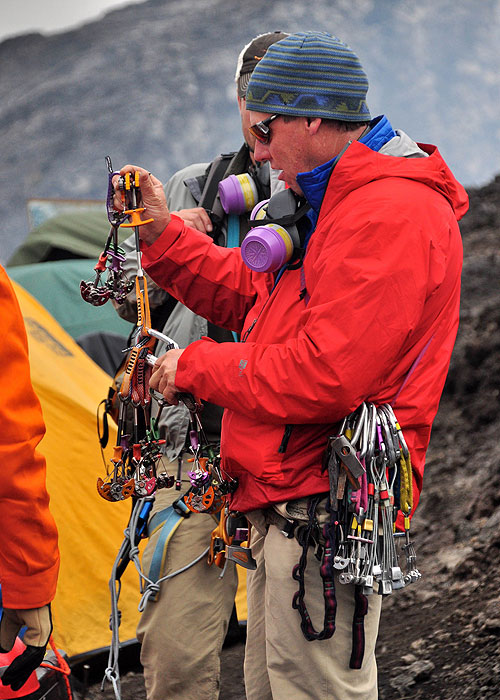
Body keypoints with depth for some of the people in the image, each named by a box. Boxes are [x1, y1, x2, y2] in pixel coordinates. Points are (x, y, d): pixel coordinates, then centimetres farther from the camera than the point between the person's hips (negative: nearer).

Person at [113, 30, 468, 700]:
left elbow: (324, 378, -24)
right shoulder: (340, 205, 17)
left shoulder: (391, 214, -18)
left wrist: (194, 366, -10)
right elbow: (252, 296, 26)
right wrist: (162, 235, 14)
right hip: (291, 498, 11)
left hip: (324, 510, -11)